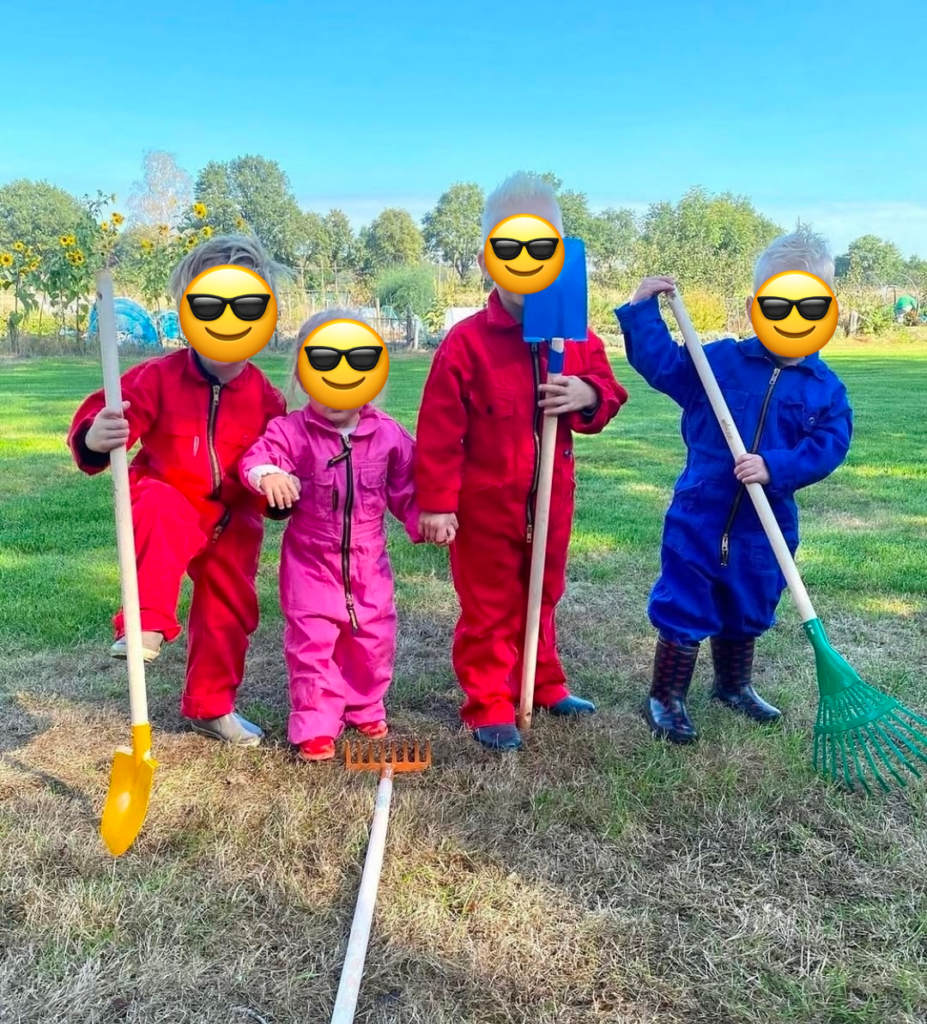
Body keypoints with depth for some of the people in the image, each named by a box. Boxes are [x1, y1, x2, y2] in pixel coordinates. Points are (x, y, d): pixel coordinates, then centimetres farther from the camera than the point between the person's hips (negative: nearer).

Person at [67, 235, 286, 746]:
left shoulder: (264, 395, -6)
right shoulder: (157, 377, -14)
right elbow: (96, 426, -22)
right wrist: (94, 438, -47)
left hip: (233, 521, 4)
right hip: (169, 505, -3)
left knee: (227, 612, 11)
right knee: (161, 513, -40)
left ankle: (210, 707, 32)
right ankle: (146, 626, -33)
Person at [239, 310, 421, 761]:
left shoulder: (387, 434, -4)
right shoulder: (291, 431, -12)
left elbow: (408, 486, 3)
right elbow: (257, 457, -24)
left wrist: (425, 518, -8)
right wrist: (268, 474, -46)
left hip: (367, 559, 3)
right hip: (310, 559, -2)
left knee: (373, 636, 13)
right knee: (312, 639, 0)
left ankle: (365, 707, 35)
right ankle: (315, 724, 14)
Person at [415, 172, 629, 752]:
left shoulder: (577, 338, 1)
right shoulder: (467, 342, -13)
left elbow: (607, 396, 8)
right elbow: (440, 431, -13)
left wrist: (589, 397, -17)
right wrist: (436, 503, -14)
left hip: (551, 501, 5)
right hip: (485, 506, -4)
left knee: (542, 598, 21)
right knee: (489, 607, 8)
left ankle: (545, 685, 40)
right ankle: (490, 707, 21)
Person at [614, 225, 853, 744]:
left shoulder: (827, 388, -2)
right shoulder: (719, 361, -5)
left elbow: (829, 446, -10)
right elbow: (660, 363, 0)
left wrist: (775, 467, -24)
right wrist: (643, 310, -5)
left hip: (766, 524, 3)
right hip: (700, 515, -3)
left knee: (747, 612, 22)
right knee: (685, 610, 2)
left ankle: (734, 685, 44)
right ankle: (667, 698, 18)